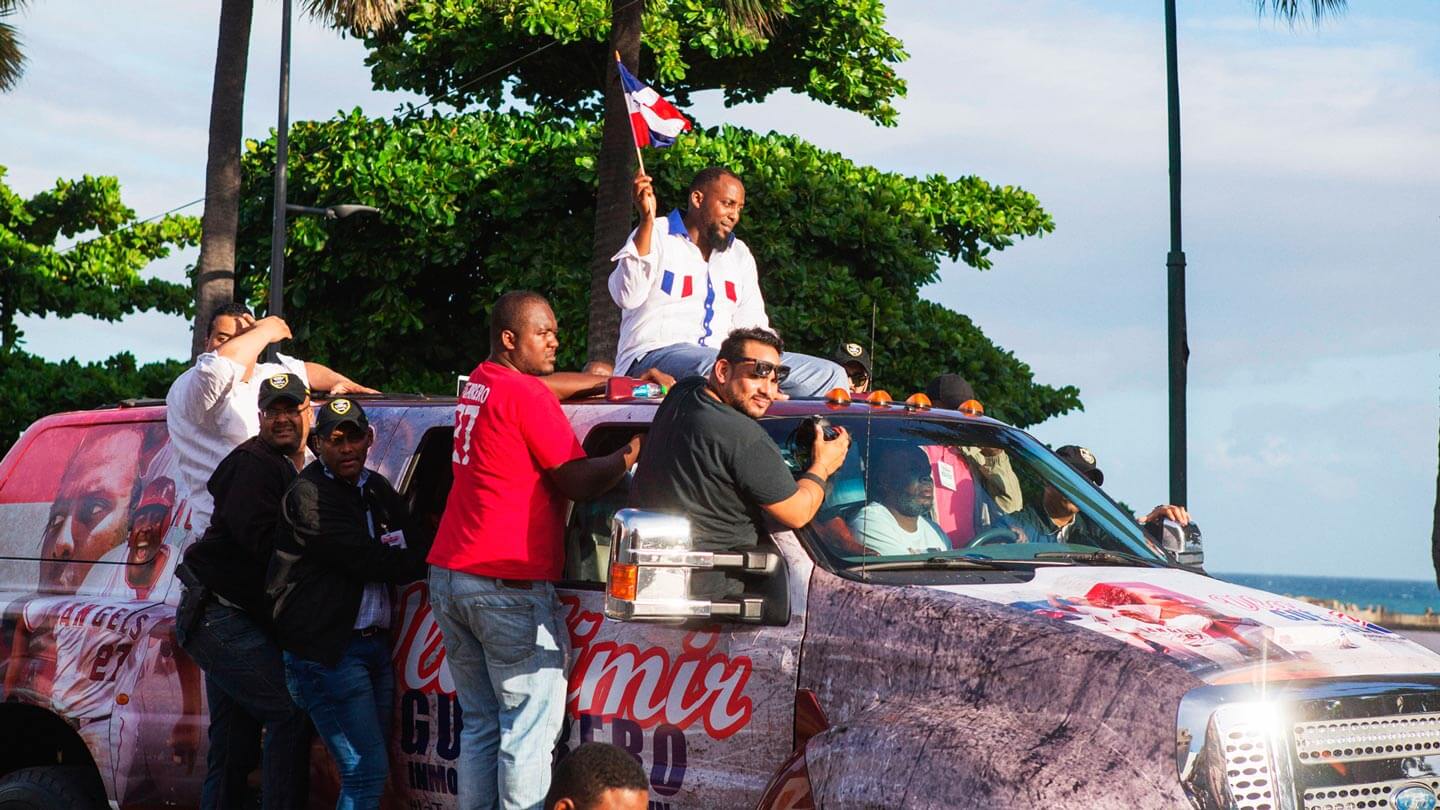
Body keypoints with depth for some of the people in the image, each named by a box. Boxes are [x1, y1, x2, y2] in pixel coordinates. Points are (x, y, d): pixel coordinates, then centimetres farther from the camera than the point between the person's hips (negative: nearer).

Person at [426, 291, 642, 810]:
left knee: (480, 726, 12)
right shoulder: (526, 395, -10)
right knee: (529, 729, -6)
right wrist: (636, 448, -4)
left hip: (449, 574, 9)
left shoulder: (479, 383, 15)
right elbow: (579, 482, -10)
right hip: (508, 585, -9)